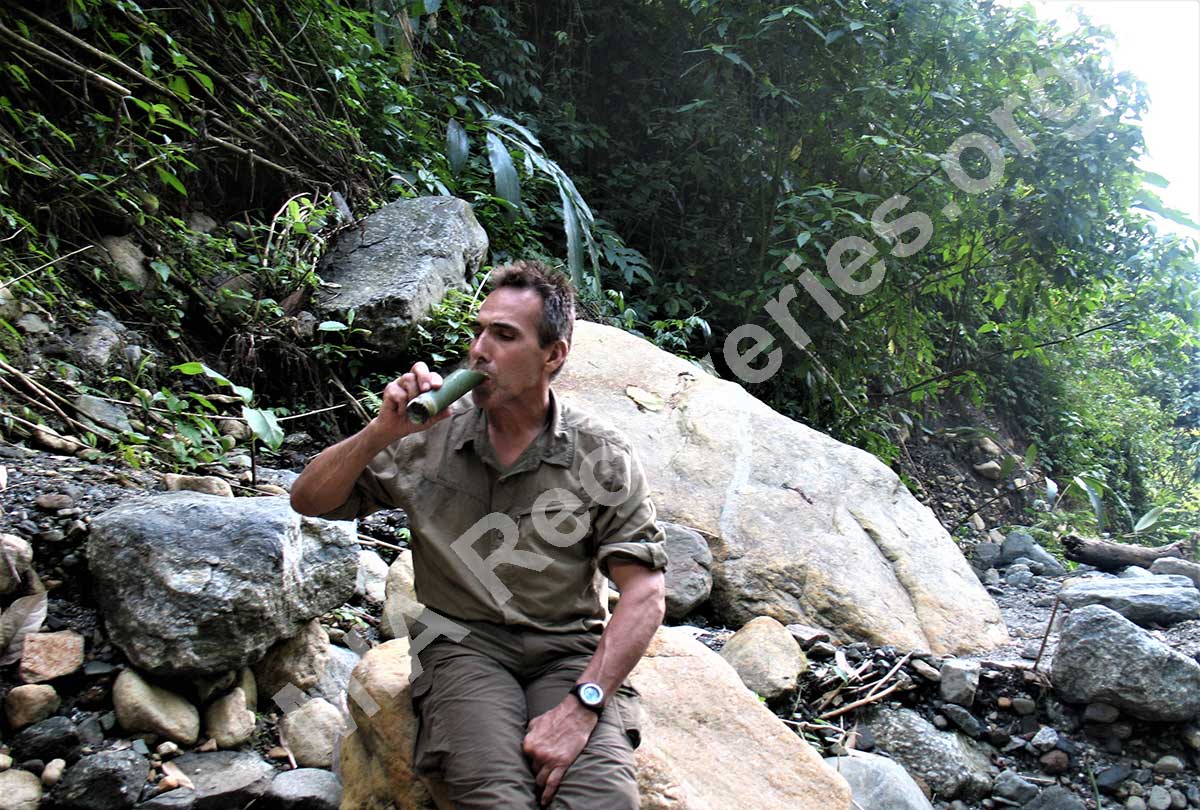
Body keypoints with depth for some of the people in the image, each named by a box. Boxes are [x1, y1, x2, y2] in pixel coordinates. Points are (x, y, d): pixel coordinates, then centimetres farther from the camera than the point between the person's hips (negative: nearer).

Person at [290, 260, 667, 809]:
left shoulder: (604, 458, 0)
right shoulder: (431, 439, 5)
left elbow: (644, 594, -5)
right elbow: (308, 500, 6)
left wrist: (582, 705, -18)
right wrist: (383, 432, -12)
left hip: (569, 652, 0)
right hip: (465, 647, 1)